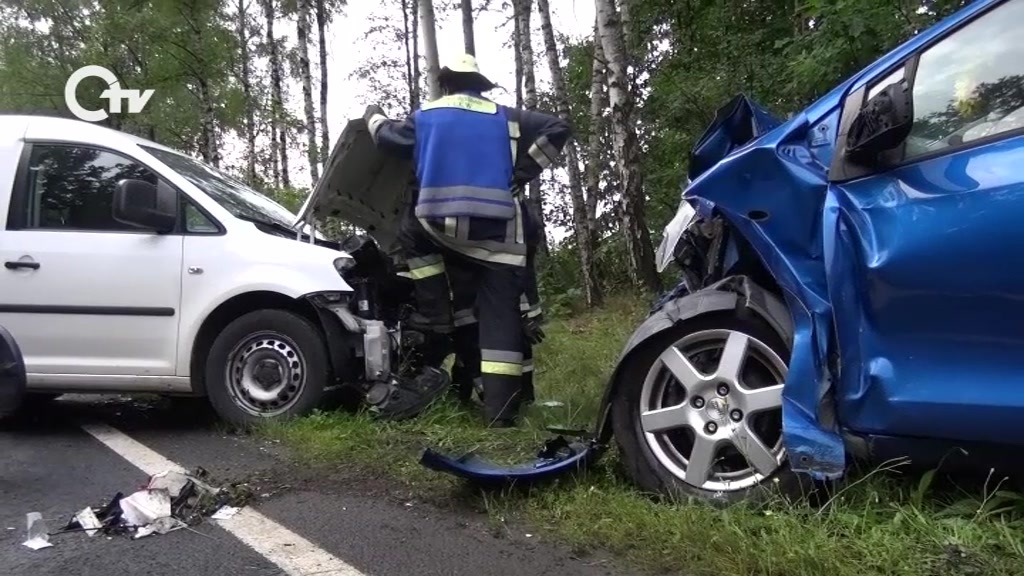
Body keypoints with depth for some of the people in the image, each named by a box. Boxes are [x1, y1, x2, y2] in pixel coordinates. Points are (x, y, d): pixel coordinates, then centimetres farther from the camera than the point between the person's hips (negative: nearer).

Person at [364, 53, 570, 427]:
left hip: (440, 223, 0)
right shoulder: (505, 117, 17)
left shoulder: (425, 116, 16)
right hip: (497, 229, 1)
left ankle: (439, 313, 19)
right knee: (500, 314, 2)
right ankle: (501, 409, -2)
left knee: (413, 229, 33)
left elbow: (388, 137, 26)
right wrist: (523, 173, 12)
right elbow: (558, 128, 12)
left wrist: (373, 116, 47)